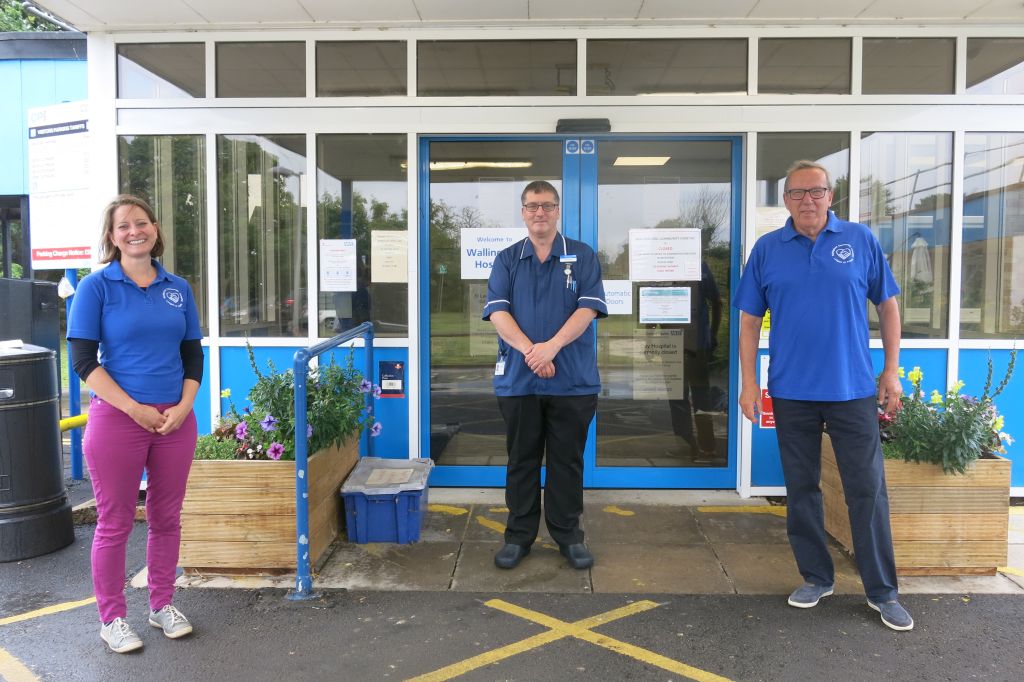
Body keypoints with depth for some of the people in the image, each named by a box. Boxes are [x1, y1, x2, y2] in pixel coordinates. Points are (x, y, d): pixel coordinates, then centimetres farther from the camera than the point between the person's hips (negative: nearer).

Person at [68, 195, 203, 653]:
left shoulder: (178, 288, 8)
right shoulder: (96, 286, -4)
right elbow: (83, 360, -8)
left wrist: (183, 406, -5)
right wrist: (135, 409, -14)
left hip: (175, 420, 4)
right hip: (116, 418, -4)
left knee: (166, 517, 13)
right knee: (115, 522, 7)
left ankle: (162, 606, 29)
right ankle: (112, 619, 22)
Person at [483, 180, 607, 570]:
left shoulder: (582, 257, 5)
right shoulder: (507, 260, 8)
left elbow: (588, 307, -7)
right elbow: (497, 311, -4)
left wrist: (552, 346, -20)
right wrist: (529, 350, -18)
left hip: (573, 380, -1)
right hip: (517, 380, 1)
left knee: (567, 461, 8)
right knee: (522, 460, 10)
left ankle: (568, 535, 22)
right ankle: (518, 536, 22)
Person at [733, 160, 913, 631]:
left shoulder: (860, 240, 1)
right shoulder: (767, 249, 3)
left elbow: (887, 306, 6)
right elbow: (750, 319, 4)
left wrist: (892, 370, 2)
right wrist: (749, 381, -1)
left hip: (852, 389, -1)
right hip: (791, 392, 1)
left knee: (868, 489, 3)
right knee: (802, 489, 11)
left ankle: (882, 591, 18)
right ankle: (816, 578, 28)